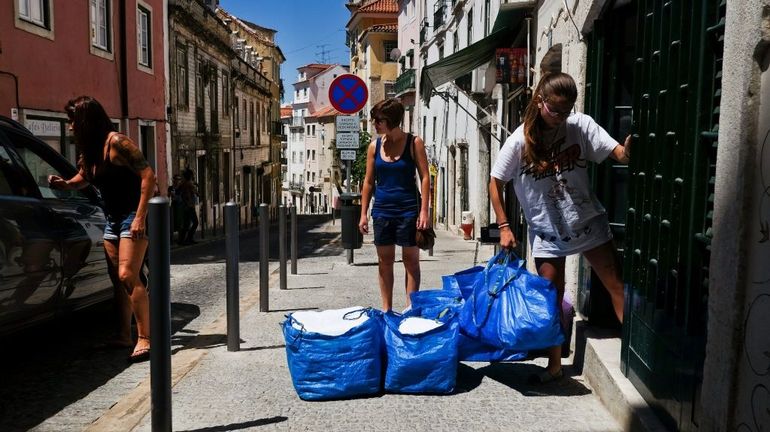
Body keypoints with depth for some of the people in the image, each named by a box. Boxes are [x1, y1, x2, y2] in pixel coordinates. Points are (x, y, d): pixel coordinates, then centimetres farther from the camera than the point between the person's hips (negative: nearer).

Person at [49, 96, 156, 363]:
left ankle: (144, 339, -12)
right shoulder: (88, 151, 9)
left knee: (128, 276, -16)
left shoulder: (116, 142, -15)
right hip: (112, 220, 9)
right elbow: (83, 179, 24)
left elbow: (148, 175, -20)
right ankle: (124, 335, 18)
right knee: (117, 279, 9)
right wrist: (63, 184, 1)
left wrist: (140, 217, -23)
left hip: (133, 217, -9)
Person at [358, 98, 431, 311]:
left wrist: (424, 210, -13)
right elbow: (368, 181, 9)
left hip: (408, 209, -3)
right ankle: (386, 309, 18)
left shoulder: (414, 143, -4)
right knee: (385, 260, 8)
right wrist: (363, 214, 5)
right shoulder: (375, 146, 6)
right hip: (382, 210, 4)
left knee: (411, 259, 3)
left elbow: (425, 177, -5)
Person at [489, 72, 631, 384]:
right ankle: (555, 366, 22)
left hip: (588, 223, 1)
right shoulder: (520, 140, -10)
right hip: (547, 232, 0)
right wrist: (504, 227, -6)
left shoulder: (581, 125, -8)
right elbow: (495, 183, -2)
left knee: (617, 286, 3)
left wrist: (629, 150, -41)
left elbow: (619, 154, -16)